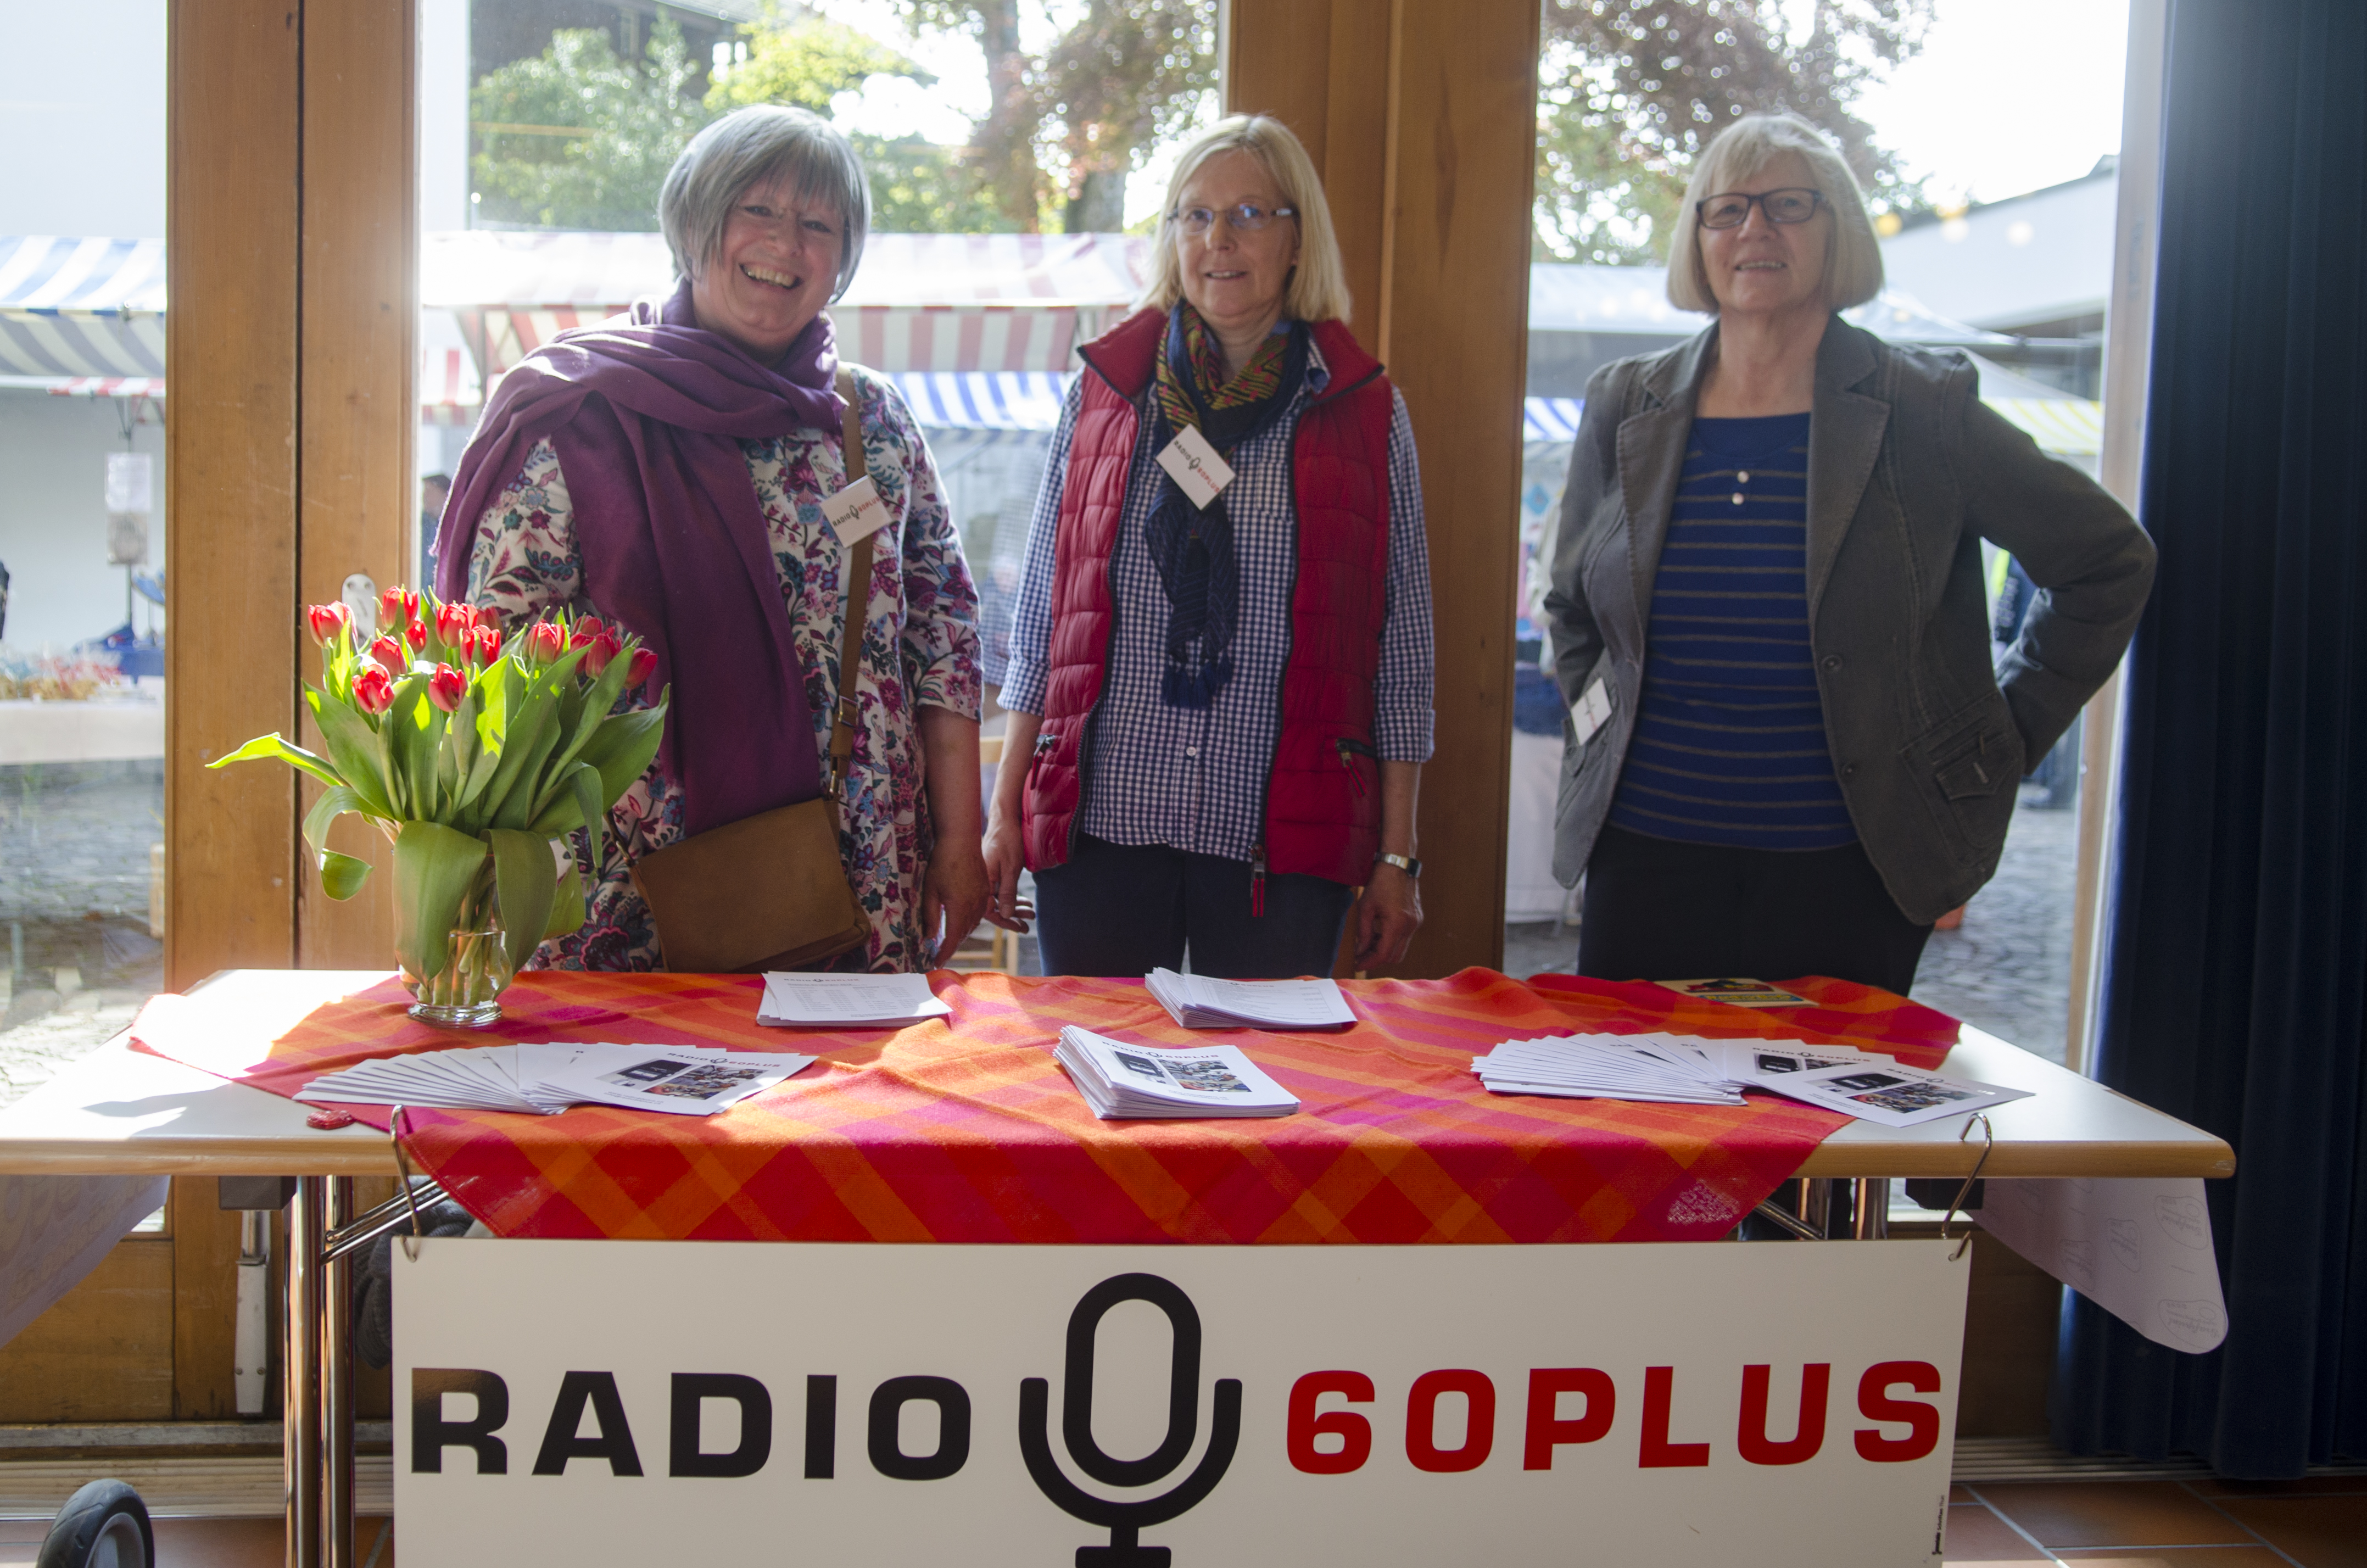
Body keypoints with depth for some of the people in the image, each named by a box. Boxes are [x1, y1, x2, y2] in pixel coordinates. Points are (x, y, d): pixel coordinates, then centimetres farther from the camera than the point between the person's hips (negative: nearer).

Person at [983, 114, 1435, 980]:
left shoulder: (1366, 413, 5)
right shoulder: (1103, 392, 8)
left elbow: (1400, 644, 5)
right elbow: (1041, 610, 11)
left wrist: (1397, 854, 2)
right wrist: (1004, 811, 8)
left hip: (1283, 840, -1)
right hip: (1100, 818, 1)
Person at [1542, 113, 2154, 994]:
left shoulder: (1922, 410, -2)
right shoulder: (1624, 409, 7)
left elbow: (2108, 564, 7)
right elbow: (1571, 607, 22)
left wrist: (2002, 740, 5)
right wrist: (1601, 735, 11)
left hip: (1845, 875, -2)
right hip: (1646, 855, 2)